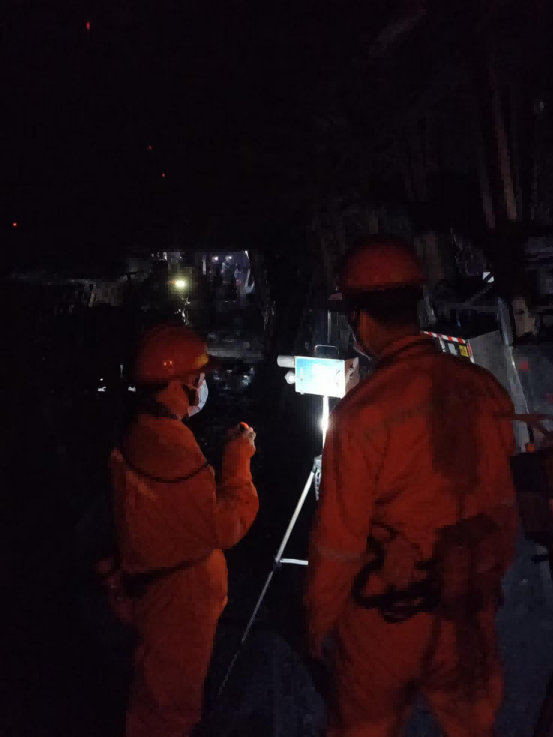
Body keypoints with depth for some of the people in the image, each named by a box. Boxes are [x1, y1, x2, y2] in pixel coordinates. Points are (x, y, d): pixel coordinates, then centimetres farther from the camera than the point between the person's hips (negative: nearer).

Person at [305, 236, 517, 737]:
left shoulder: (363, 411, -23)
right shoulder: (485, 389, -8)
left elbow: (339, 539, -17)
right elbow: (504, 504, 2)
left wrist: (319, 621, -1)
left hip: (387, 616, -4)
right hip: (472, 611, 5)